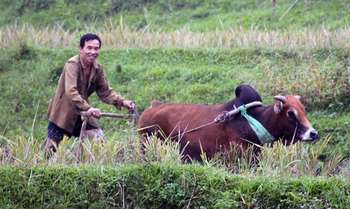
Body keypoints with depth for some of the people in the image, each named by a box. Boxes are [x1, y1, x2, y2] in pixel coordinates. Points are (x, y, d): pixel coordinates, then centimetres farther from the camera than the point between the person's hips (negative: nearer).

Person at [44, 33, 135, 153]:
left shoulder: (97, 69, -1)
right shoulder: (72, 65, -22)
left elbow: (105, 92, 6)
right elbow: (71, 91, -35)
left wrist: (122, 102, -11)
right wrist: (88, 108, -46)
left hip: (81, 115, 6)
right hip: (62, 114, -6)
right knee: (51, 150, -1)